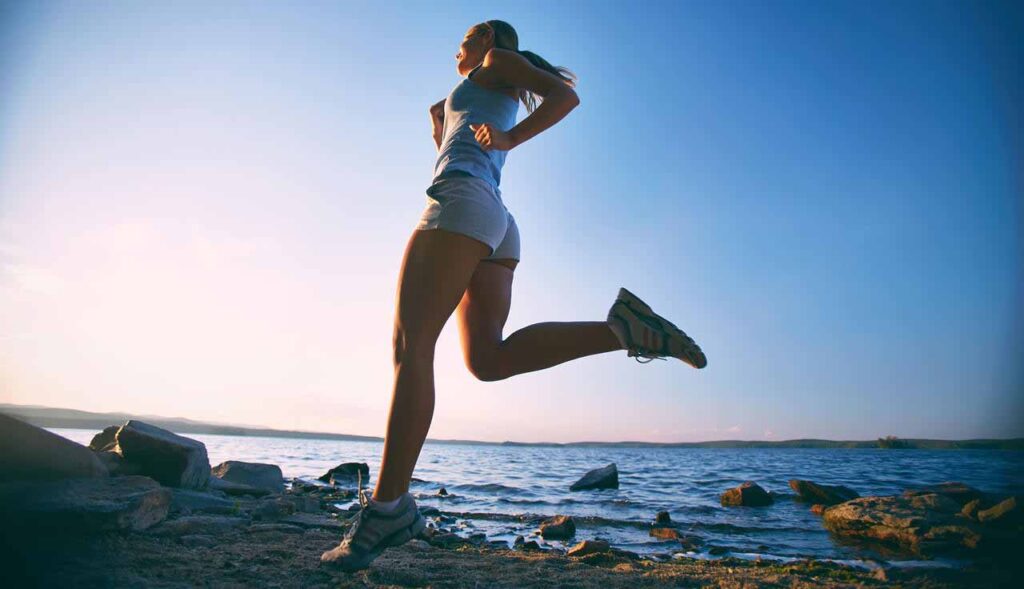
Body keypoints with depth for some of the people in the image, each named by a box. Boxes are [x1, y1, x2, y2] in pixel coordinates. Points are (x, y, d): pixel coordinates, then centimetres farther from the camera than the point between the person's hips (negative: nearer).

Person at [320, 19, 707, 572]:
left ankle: (388, 504, -23)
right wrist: (440, 123, 38)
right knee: (487, 358, -13)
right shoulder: (500, 105, 41)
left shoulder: (499, 60, 20)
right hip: (498, 224, 9)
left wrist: (510, 139, -4)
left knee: (410, 345, -18)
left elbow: (566, 93, 2)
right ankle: (621, 326, -21)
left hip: (462, 203, -8)